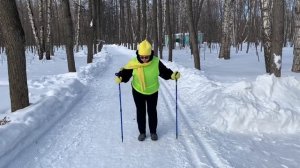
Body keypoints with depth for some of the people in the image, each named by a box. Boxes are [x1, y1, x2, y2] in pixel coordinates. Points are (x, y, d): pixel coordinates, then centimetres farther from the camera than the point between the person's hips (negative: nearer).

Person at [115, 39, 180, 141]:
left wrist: (173, 75, -24)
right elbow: (126, 73, -12)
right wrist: (120, 77, -31)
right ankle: (142, 132, 30)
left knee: (152, 112, 14)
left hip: (153, 92, 0)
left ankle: (153, 132, 33)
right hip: (138, 91, 0)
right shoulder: (133, 63, -20)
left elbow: (165, 72, -8)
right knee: (140, 112, 12)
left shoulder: (156, 62, -19)